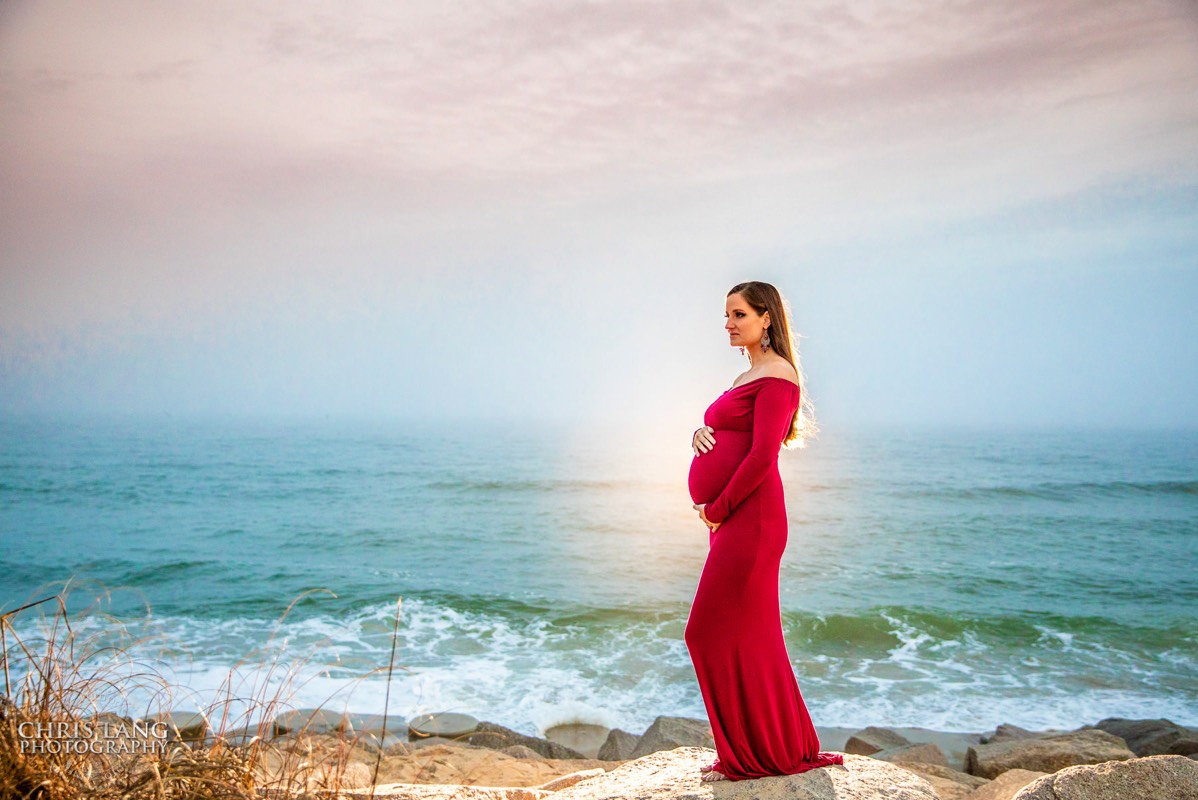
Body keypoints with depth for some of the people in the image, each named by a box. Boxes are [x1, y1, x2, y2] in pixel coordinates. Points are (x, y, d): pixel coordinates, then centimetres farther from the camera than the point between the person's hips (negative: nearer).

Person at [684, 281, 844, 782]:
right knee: (750, 637, 13)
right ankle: (783, 747, 24)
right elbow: (722, 435, 24)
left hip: (748, 518, -10)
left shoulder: (777, 375, -10)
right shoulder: (750, 375, 20)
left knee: (715, 632, -6)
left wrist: (718, 508, -14)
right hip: (734, 521, 10)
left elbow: (763, 453, -20)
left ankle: (752, 757, 5)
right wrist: (701, 432, 1)